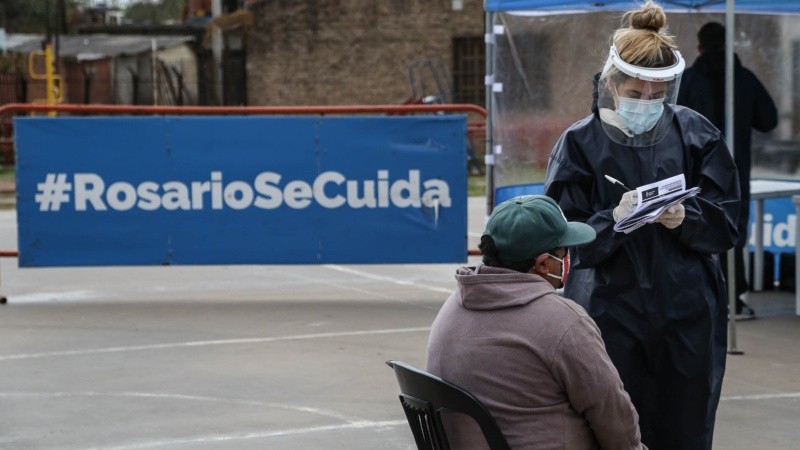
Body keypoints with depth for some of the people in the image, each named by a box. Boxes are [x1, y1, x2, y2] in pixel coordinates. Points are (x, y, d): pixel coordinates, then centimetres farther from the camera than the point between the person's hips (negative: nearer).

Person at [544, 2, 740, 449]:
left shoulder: (695, 133, 3)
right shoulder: (581, 143, -2)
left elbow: (727, 222, 3)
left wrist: (687, 219, -18)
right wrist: (613, 220, -23)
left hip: (689, 314, 2)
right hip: (613, 314, -1)